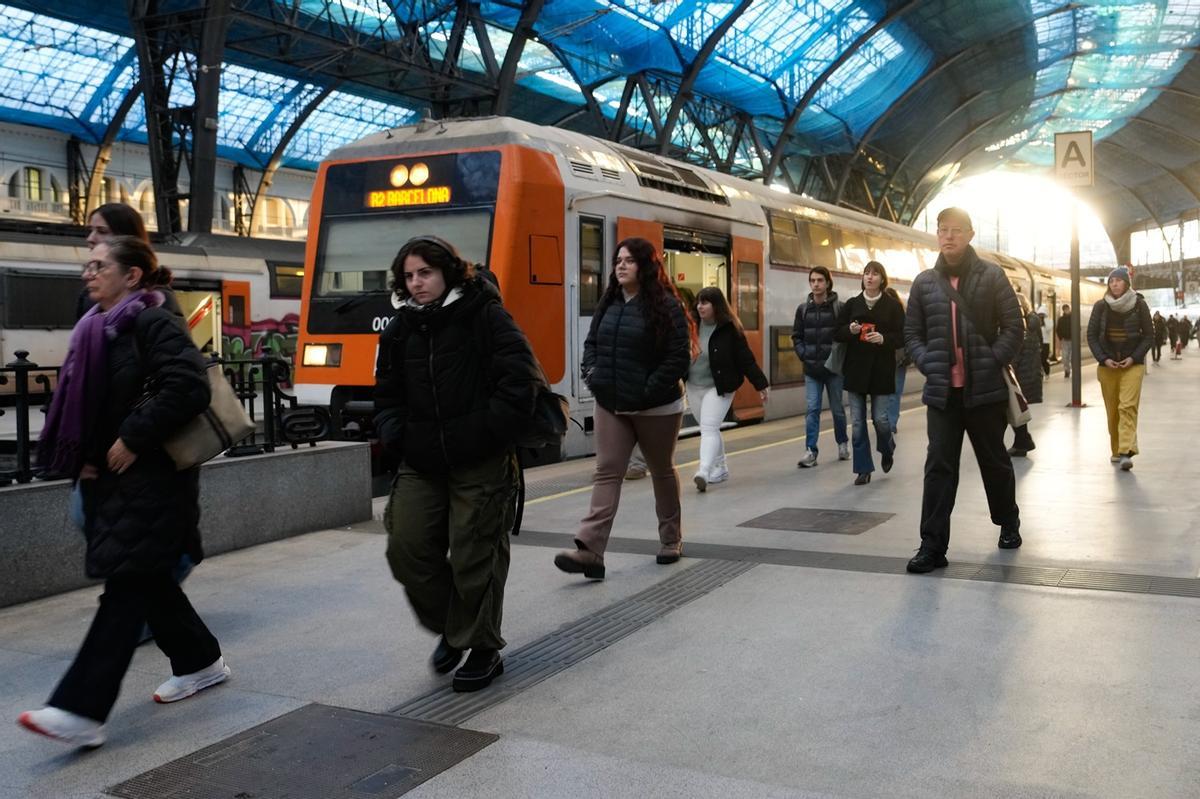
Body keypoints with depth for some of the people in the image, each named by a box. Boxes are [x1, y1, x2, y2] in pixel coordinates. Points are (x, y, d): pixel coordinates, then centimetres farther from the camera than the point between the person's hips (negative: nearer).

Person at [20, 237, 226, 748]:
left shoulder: (152, 324, -12)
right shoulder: (97, 328, 13)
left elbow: (189, 389, -24)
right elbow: (84, 400, 19)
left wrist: (134, 440, -20)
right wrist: (82, 456, 5)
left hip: (152, 479, -9)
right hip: (112, 476, 9)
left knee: (126, 583, -8)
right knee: (145, 578, 15)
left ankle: (82, 711, -9)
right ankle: (201, 662, 31)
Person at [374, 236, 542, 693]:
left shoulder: (486, 316, -5)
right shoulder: (400, 329, 12)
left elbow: (520, 380, -11)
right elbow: (387, 393, 19)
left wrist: (489, 430, -15)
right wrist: (395, 435, 2)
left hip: (480, 465, -5)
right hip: (420, 465, 6)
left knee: (474, 557, 0)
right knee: (407, 548, 0)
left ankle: (483, 650, 18)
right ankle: (450, 627, 25)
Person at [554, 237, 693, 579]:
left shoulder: (666, 305, -11)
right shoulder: (609, 303, 9)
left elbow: (679, 356, -15)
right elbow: (591, 342, 17)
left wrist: (649, 390, -19)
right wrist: (593, 374, -1)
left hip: (657, 408, -5)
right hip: (610, 405, 5)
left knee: (662, 471, 13)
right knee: (607, 472, -5)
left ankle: (671, 540, 31)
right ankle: (590, 550, -13)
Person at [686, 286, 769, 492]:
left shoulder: (730, 329, -11)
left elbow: (745, 358, -9)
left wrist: (760, 383, -8)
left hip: (718, 387, -5)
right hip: (694, 387, 5)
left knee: (709, 429, -15)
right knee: (710, 430, 15)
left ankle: (704, 472, -24)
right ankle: (720, 469, 29)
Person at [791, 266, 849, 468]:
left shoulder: (839, 307, -5)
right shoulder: (803, 309, 5)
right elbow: (796, 336, 10)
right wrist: (804, 355, -3)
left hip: (834, 368, -2)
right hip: (811, 369, 2)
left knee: (837, 408, 11)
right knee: (812, 409, -4)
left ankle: (842, 443, 31)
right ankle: (810, 451, -4)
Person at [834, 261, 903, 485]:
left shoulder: (892, 305, 0)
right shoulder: (852, 304, 6)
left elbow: (901, 337, -3)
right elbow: (837, 334, 8)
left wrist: (884, 339, -22)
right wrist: (850, 330, -13)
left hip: (882, 370, -2)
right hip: (855, 369, 2)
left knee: (880, 418, -2)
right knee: (857, 422, 1)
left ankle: (886, 452, 31)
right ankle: (863, 469, 9)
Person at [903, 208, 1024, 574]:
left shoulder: (991, 276, 0)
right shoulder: (924, 282, 6)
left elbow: (1013, 326, -1)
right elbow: (912, 332, 10)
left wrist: (993, 362, -12)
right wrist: (927, 364, -6)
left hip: (985, 389, -1)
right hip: (942, 391, 1)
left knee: (994, 460, 15)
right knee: (939, 466, -3)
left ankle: (1009, 523, 38)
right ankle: (933, 545, -2)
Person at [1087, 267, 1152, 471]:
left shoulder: (1139, 305, -1)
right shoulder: (1101, 306, 2)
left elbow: (1148, 334, 2)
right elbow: (1091, 335, 4)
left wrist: (1134, 358, -9)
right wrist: (1104, 359, -7)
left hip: (1133, 363, -2)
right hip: (1107, 364, 2)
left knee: (1128, 407, -13)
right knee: (1112, 409, 5)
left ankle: (1126, 452, -20)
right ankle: (1116, 450, 16)